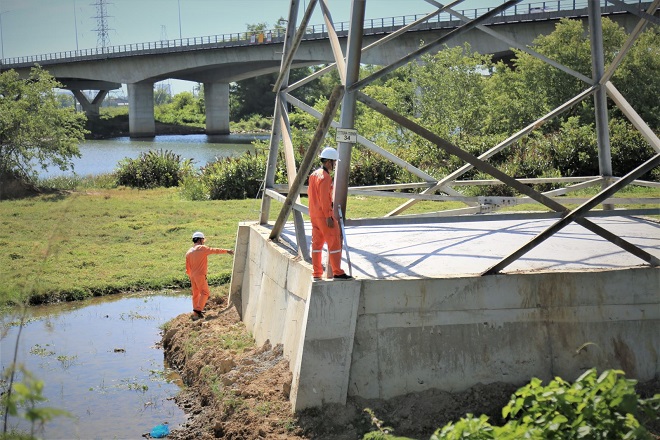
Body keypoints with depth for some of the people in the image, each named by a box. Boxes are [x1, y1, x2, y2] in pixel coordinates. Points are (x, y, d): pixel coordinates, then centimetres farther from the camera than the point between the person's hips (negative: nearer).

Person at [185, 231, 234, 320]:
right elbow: (215, 250, 2)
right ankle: (198, 310, -12)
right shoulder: (202, 248, -9)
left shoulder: (189, 252, 8)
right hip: (200, 276, -7)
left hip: (192, 275, 7)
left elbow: (188, 268, 12)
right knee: (205, 292, -1)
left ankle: (196, 310, 24)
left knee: (195, 293, 16)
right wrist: (226, 251, 15)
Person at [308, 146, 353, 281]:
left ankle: (317, 274, 13)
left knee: (317, 243, 10)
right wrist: (329, 217, -19)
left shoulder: (314, 175, 12)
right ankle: (337, 273, -1)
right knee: (334, 243, -3)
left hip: (314, 215, 9)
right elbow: (325, 199, -20)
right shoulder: (325, 177, -17)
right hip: (324, 215, -9)